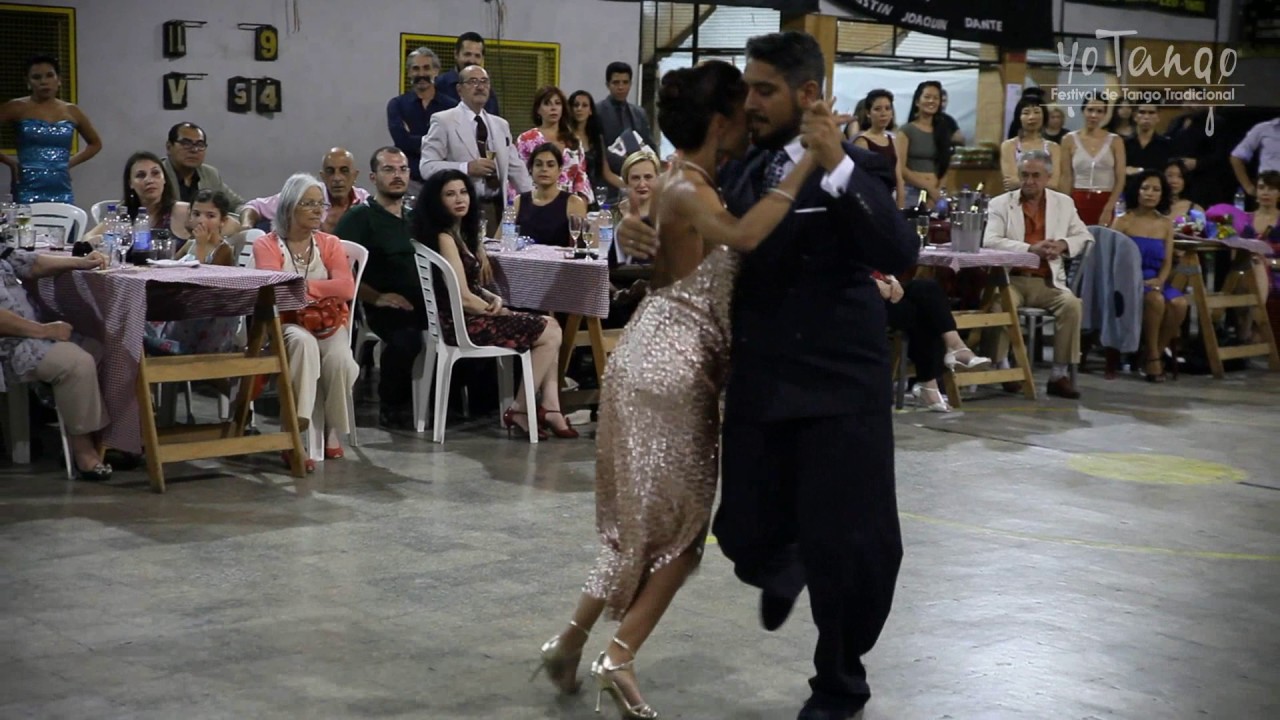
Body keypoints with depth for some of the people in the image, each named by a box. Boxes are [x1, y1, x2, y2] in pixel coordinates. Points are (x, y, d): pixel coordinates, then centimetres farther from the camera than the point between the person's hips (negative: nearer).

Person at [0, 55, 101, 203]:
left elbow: (95, 143, 26)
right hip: (28, 192, -4)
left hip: (62, 192, 4)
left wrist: (70, 162, 13)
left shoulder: (72, 112, 11)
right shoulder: (17, 108, 1)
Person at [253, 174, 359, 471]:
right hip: (286, 324, -2)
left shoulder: (330, 244, 12)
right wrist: (323, 289, -8)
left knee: (339, 359, -32)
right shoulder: (266, 245, 5)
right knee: (304, 343, -38)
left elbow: (347, 288, -5)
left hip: (329, 324, 3)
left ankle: (332, 430, -8)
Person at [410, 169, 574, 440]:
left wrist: (494, 299, -2)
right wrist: (494, 310, -3)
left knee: (550, 325, 9)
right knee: (549, 333, -7)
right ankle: (519, 411, -1)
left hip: (472, 315, 10)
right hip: (460, 324, -10)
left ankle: (549, 409, 0)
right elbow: (463, 297, -19)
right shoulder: (444, 237, -16)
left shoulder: (460, 233, 14)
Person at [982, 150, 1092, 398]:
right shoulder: (1000, 203, 5)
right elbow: (990, 241, -9)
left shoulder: (1063, 202, 16)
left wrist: (1063, 244, -5)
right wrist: (1031, 249, -19)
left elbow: (1083, 235, 18)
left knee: (1071, 304, -26)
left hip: (1047, 281, 2)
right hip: (1010, 278, -2)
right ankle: (1000, 367, -17)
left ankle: (1060, 374, -17)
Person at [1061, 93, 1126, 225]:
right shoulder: (1070, 140, 4)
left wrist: (1108, 209, -9)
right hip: (1078, 203, 0)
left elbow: (1120, 179, 0)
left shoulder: (1115, 141, 4)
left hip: (1105, 203, 0)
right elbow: (1066, 178, 3)